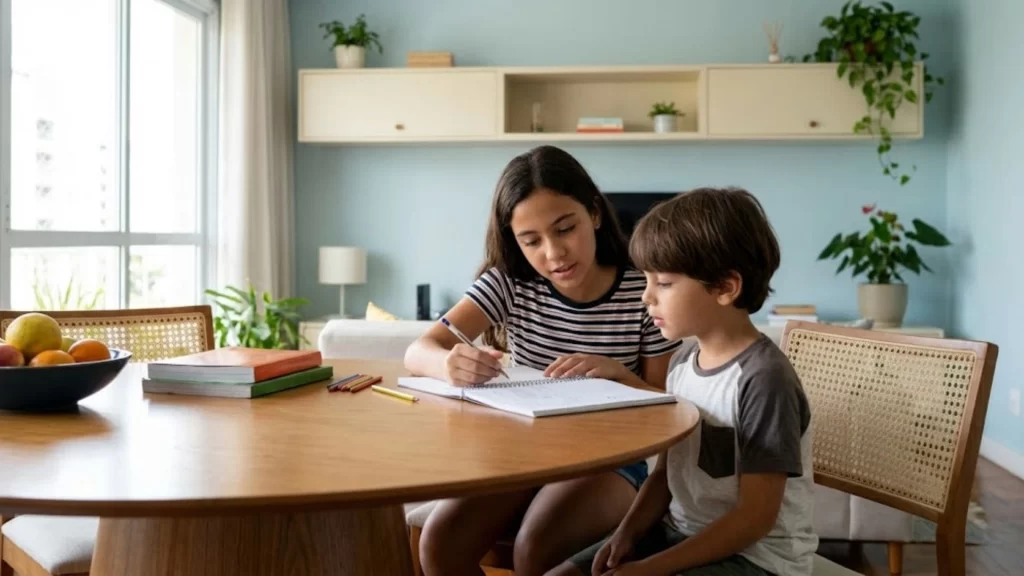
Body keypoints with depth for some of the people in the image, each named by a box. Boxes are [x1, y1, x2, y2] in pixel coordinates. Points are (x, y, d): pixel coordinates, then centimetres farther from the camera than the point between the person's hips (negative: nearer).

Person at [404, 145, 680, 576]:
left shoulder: (644, 292, -9)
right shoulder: (509, 284, -4)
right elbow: (419, 351, -14)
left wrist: (618, 372, -23)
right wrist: (450, 364, -38)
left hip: (610, 459, -2)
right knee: (440, 541, -21)